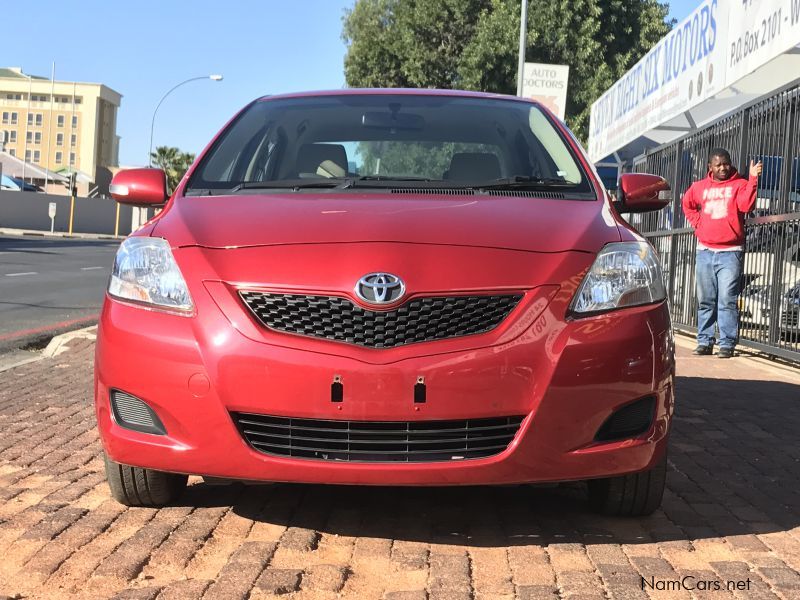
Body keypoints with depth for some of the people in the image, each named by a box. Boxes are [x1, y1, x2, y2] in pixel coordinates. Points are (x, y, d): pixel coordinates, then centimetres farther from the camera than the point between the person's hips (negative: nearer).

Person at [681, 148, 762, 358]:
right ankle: (705, 342, 15)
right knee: (706, 300, 8)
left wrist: (753, 179, -27)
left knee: (727, 300, -8)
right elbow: (687, 205, 29)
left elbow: (746, 205, -18)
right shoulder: (699, 187, 12)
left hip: (730, 253, -4)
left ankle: (727, 344, -6)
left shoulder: (740, 184, 0)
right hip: (705, 252, 4)